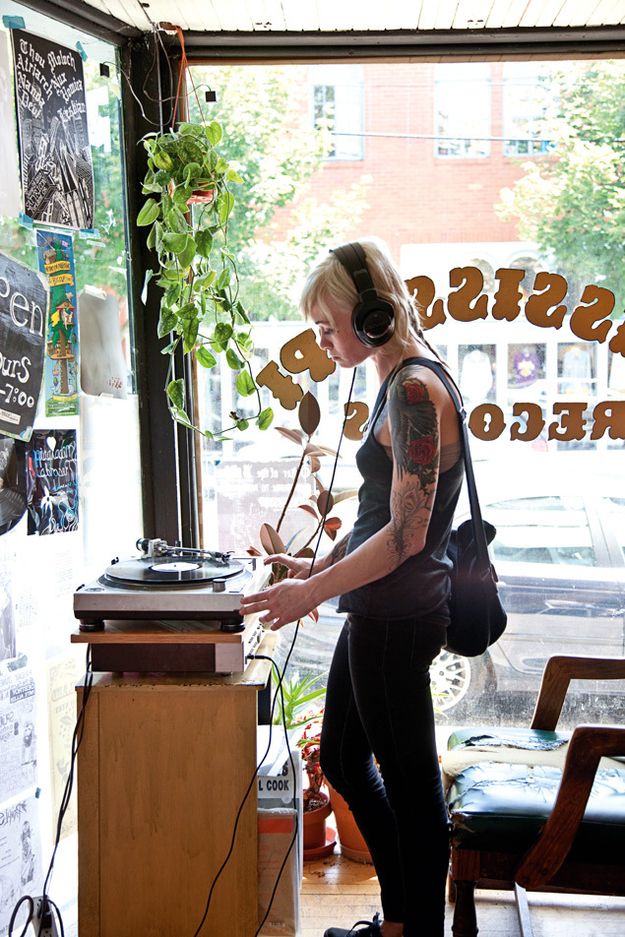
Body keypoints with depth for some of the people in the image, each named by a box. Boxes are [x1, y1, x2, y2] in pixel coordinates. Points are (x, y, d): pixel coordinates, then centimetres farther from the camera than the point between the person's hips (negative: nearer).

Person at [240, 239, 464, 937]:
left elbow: (405, 535, -23)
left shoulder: (414, 391, -19)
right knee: (342, 758, 21)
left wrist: (311, 592, -19)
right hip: (379, 613, 11)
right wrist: (320, 567, 13)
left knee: (409, 780, 3)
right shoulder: (399, 385, 12)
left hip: (397, 617, -11)